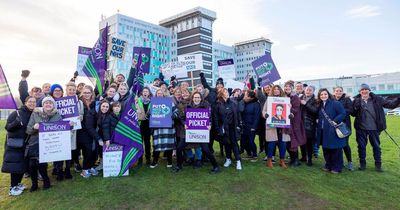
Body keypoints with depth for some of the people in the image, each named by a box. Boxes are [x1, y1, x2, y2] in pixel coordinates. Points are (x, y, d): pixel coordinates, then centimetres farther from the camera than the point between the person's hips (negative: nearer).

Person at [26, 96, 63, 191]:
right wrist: (34, 127, -18)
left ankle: (46, 181, 16)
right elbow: (28, 130, 4)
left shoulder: (57, 115, 4)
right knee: (32, 165, -9)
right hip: (34, 143, 2)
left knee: (41, 163, -14)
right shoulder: (35, 114, 5)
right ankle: (34, 183, 20)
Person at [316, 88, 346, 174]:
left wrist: (335, 121, -21)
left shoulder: (335, 103, -9)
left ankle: (337, 167, 14)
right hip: (323, 132, 7)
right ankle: (328, 166, 28)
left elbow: (343, 113, -15)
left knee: (335, 150, 1)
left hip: (333, 131, -7)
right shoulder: (320, 105, 13)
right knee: (325, 149, 14)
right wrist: (319, 125, 7)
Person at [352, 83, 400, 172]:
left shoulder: (377, 99, -2)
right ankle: (362, 163, 24)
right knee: (361, 146, 10)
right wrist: (356, 107, -21)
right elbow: (353, 114, -1)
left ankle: (378, 164, 26)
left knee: (376, 146, 12)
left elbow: (389, 104, -6)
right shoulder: (356, 101, -2)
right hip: (361, 128, 0)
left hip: (374, 128, 0)